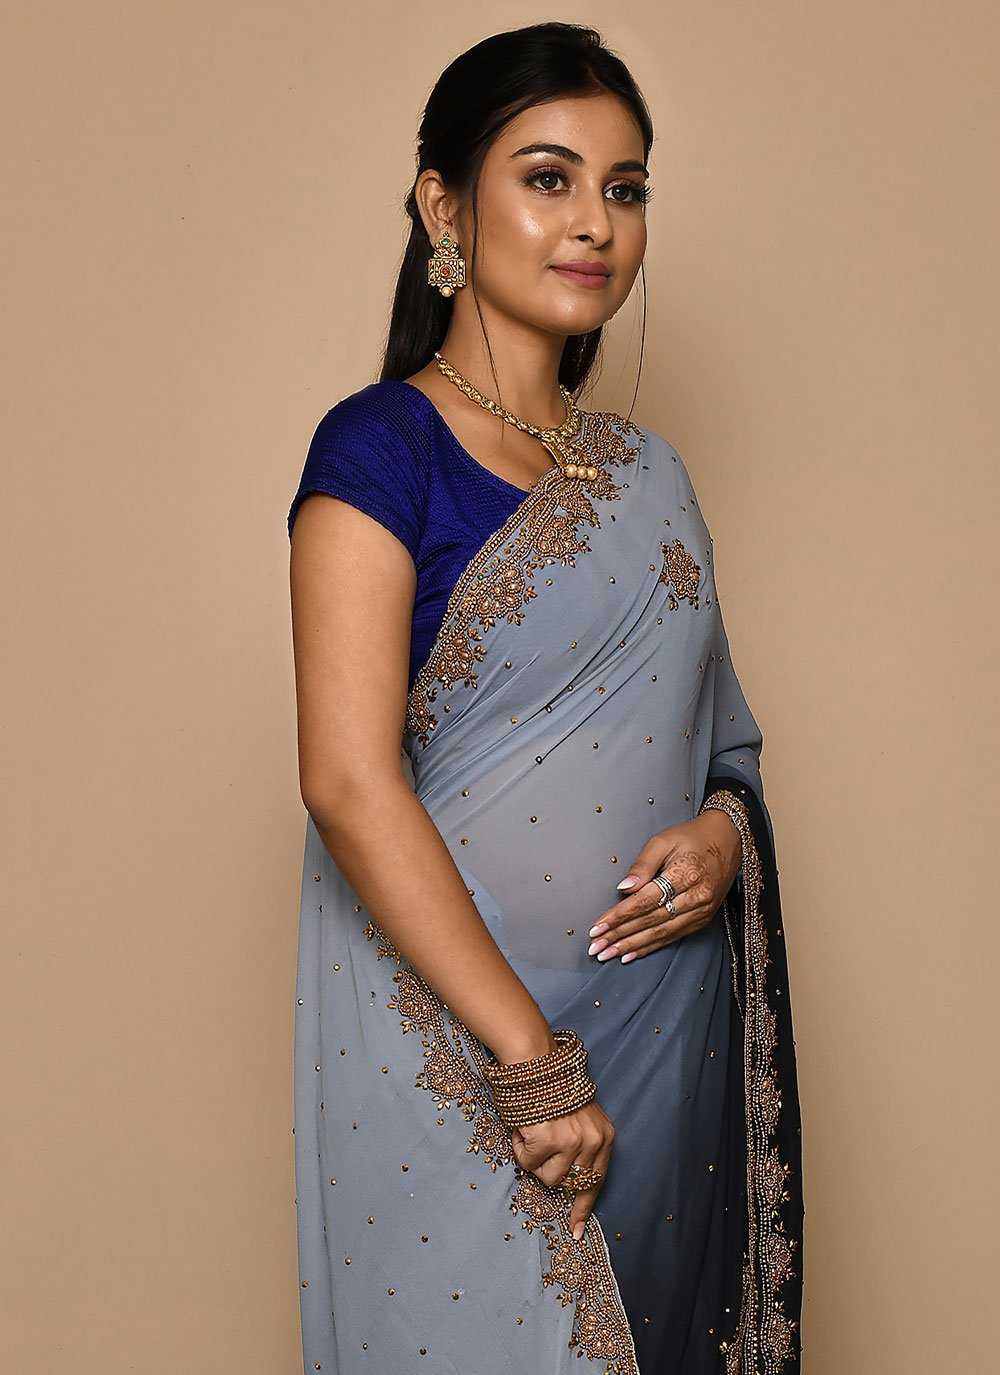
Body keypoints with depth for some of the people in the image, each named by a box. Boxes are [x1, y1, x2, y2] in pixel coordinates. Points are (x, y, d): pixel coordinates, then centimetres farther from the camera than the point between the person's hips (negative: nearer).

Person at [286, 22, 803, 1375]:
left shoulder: (646, 471, 10)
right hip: (449, 1026, -6)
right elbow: (350, 781, -18)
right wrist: (530, 1057, -19)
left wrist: (726, 830, -4)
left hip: (665, 1008, 6)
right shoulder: (380, 448, -9)